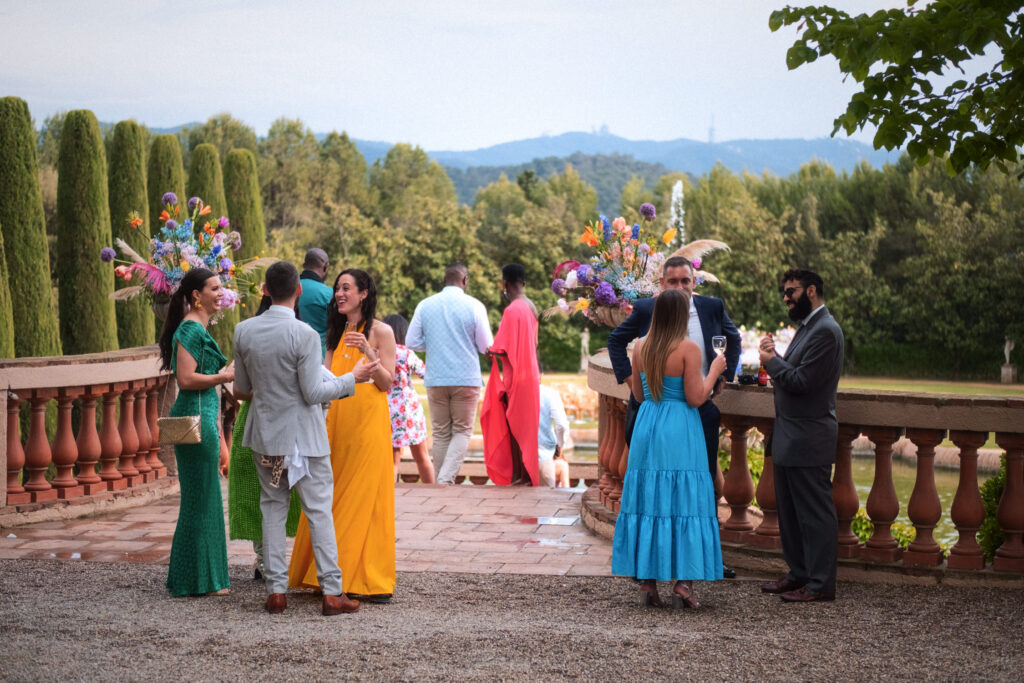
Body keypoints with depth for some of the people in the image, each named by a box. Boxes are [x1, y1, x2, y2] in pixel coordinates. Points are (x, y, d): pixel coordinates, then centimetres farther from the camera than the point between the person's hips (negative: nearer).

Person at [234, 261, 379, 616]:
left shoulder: (243, 331, -2)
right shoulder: (304, 335, -18)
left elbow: (242, 386, 7)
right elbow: (314, 393, -16)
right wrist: (352, 377, -4)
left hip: (264, 434, 4)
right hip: (302, 436, -4)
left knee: (272, 508, 13)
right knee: (318, 510, 2)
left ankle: (276, 590, 12)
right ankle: (332, 593, 4)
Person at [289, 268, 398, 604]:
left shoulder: (380, 331, 0)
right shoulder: (337, 334, 17)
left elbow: (388, 383, -5)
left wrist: (369, 354, -17)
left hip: (368, 422, -6)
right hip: (336, 421, 6)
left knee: (365, 497, -5)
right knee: (332, 497, 2)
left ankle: (370, 580, 1)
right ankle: (331, 574, 8)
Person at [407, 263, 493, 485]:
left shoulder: (425, 305, 2)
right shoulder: (474, 306, -6)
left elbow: (411, 342, 3)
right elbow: (487, 347, -2)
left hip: (436, 380, 2)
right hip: (466, 379, -2)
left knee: (440, 433, 11)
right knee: (462, 431, 6)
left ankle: (442, 483, 14)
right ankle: (447, 479, -12)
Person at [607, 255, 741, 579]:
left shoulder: (712, 307, 3)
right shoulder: (646, 309, -2)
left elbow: (733, 340, 20)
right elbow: (616, 340, 12)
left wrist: (725, 375, 10)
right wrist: (627, 375, 2)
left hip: (702, 409, 2)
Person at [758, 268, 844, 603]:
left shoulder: (825, 331, -16)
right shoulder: (807, 327, 17)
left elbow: (802, 381, -22)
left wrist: (771, 361, -8)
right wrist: (774, 359, -1)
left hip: (809, 438, -10)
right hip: (790, 437, 10)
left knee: (815, 512, -4)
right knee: (790, 511, 15)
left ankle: (821, 584, 2)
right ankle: (799, 573, 25)